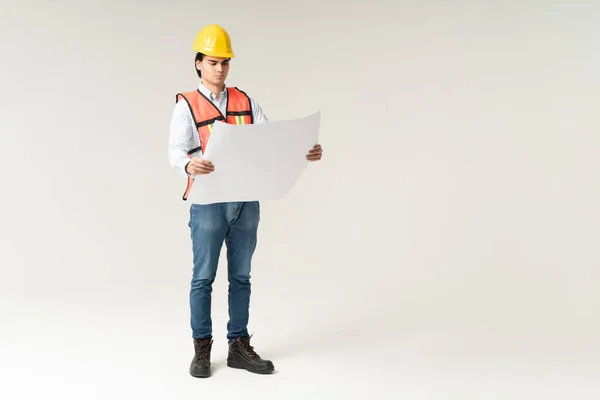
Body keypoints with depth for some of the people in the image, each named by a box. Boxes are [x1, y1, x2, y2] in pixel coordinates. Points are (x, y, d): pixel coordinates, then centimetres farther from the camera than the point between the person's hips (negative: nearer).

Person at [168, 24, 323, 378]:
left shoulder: (245, 102, 10)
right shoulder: (187, 105, -1)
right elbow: (176, 151, -12)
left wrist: (305, 151, -15)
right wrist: (190, 165, -36)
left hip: (246, 201, 4)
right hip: (209, 202, -4)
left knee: (240, 277, 11)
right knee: (203, 278, 4)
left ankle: (239, 346, 22)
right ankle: (202, 348, 18)